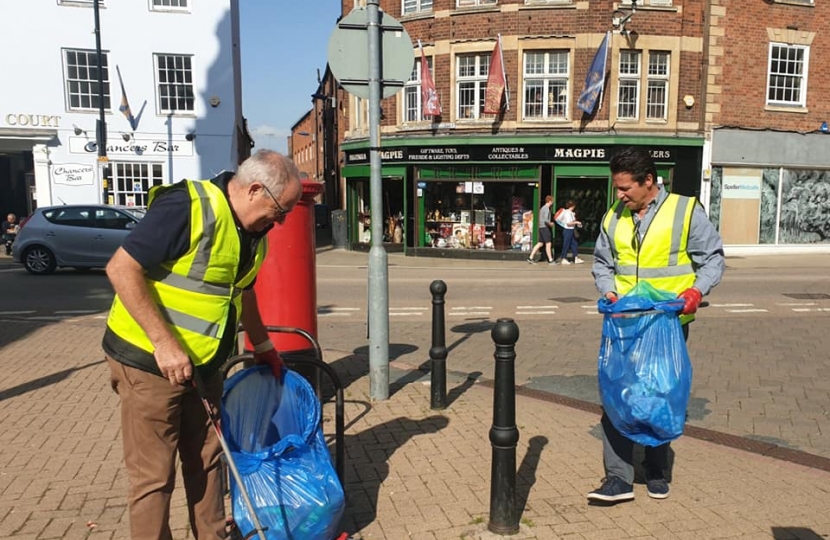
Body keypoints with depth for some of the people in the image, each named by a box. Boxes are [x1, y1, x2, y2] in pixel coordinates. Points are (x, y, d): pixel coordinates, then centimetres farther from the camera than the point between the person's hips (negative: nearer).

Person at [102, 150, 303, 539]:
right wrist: (164, 343, -27)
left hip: (203, 362, 8)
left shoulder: (253, 232, 5)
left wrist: (263, 346, 24)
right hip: (148, 359, -8)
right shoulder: (187, 208, -22)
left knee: (206, 460, 18)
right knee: (153, 475, 4)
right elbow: (122, 269, -24)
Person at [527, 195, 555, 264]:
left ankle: (531, 258, 7)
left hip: (541, 227, 10)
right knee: (548, 244, -5)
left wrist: (549, 223, 14)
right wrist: (550, 224, -7)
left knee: (540, 243, 10)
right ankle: (550, 260, -1)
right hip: (544, 227, -9)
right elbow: (546, 220, -24)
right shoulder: (546, 209, -14)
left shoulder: (543, 208, 16)